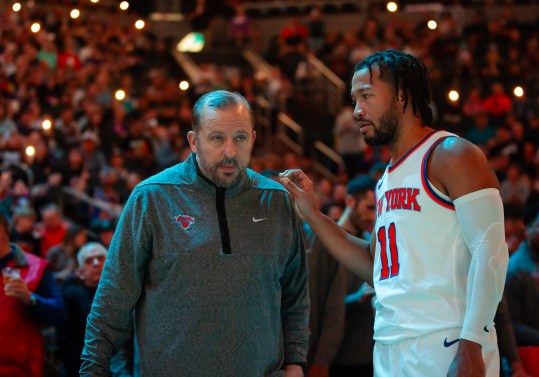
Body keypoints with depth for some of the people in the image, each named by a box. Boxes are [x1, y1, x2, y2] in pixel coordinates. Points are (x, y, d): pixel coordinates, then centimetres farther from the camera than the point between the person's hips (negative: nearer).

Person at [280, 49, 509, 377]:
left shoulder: (452, 155, -6)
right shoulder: (388, 179, 18)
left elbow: (490, 252, -14)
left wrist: (470, 346, -23)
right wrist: (311, 213, 16)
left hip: (446, 348, -8)